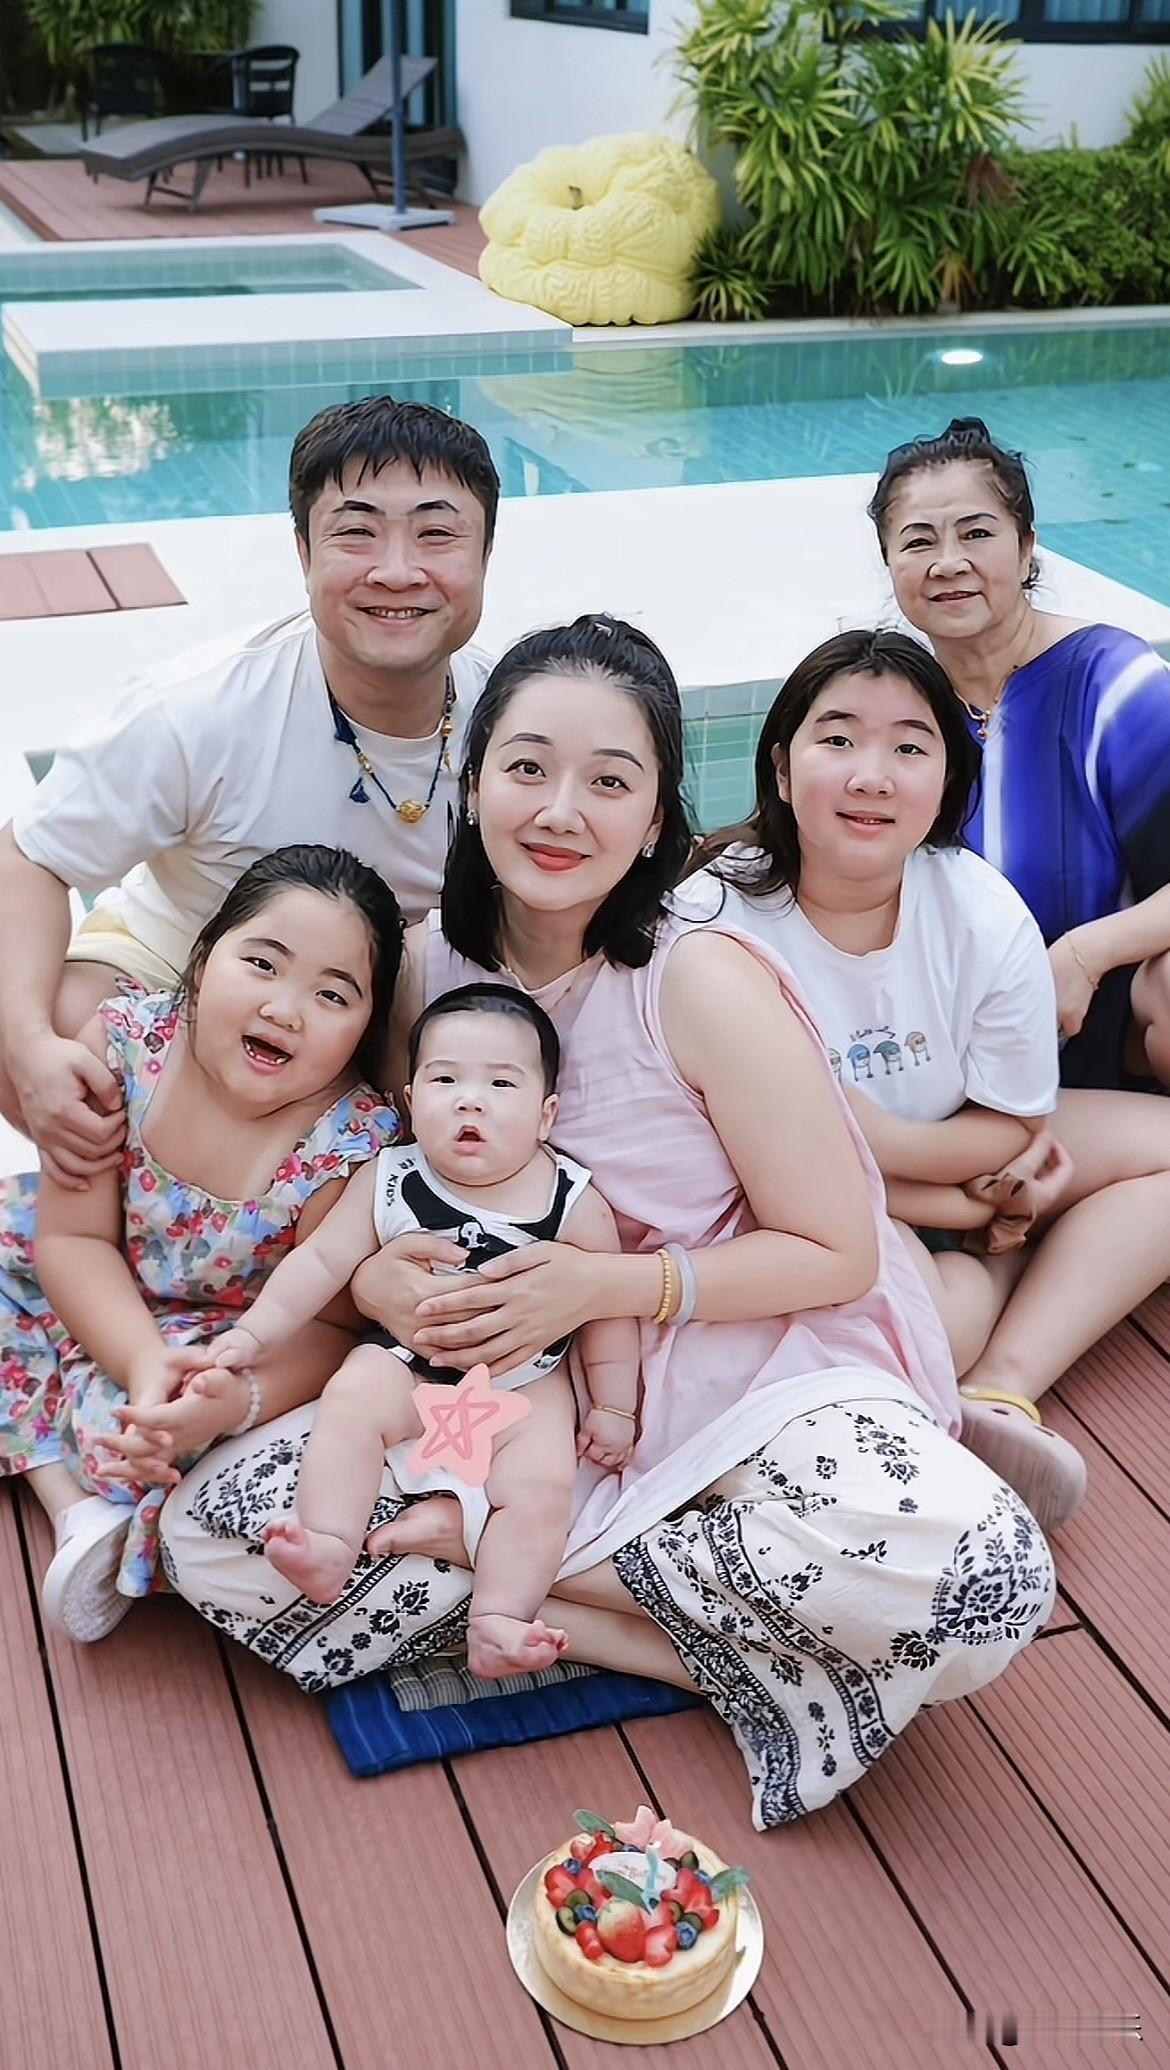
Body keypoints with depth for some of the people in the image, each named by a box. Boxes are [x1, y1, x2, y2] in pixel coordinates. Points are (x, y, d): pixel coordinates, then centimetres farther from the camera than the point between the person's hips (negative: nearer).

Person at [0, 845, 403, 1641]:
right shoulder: (124, 1041, -22)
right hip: (99, 1303, 6)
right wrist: (145, 1359, -33)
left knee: (143, 1427, -32)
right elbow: (76, 1236, -17)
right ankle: (78, 1507, -14)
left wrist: (238, 1398, -40)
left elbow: (326, 1324, -20)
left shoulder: (355, 1146, -29)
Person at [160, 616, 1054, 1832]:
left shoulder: (703, 982, -17)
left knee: (983, 1586, -33)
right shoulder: (428, 963, -3)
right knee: (207, 1533, -15)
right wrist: (379, 1277, -13)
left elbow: (836, 1256, -11)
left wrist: (604, 1286, -22)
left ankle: (522, 1547, -13)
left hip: (749, 1377, -4)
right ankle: (713, 1655, -12)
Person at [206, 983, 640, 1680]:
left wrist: (614, 1406, 0)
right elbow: (323, 1261, 0)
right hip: (407, 1363, 1)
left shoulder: (575, 1202, -12)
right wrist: (255, 1332, -3)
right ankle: (328, 1546, -27)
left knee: (542, 1484, -21)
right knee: (351, 1402, -26)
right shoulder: (387, 1182, -7)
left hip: (526, 1386, -1)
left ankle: (498, 1622, -19)